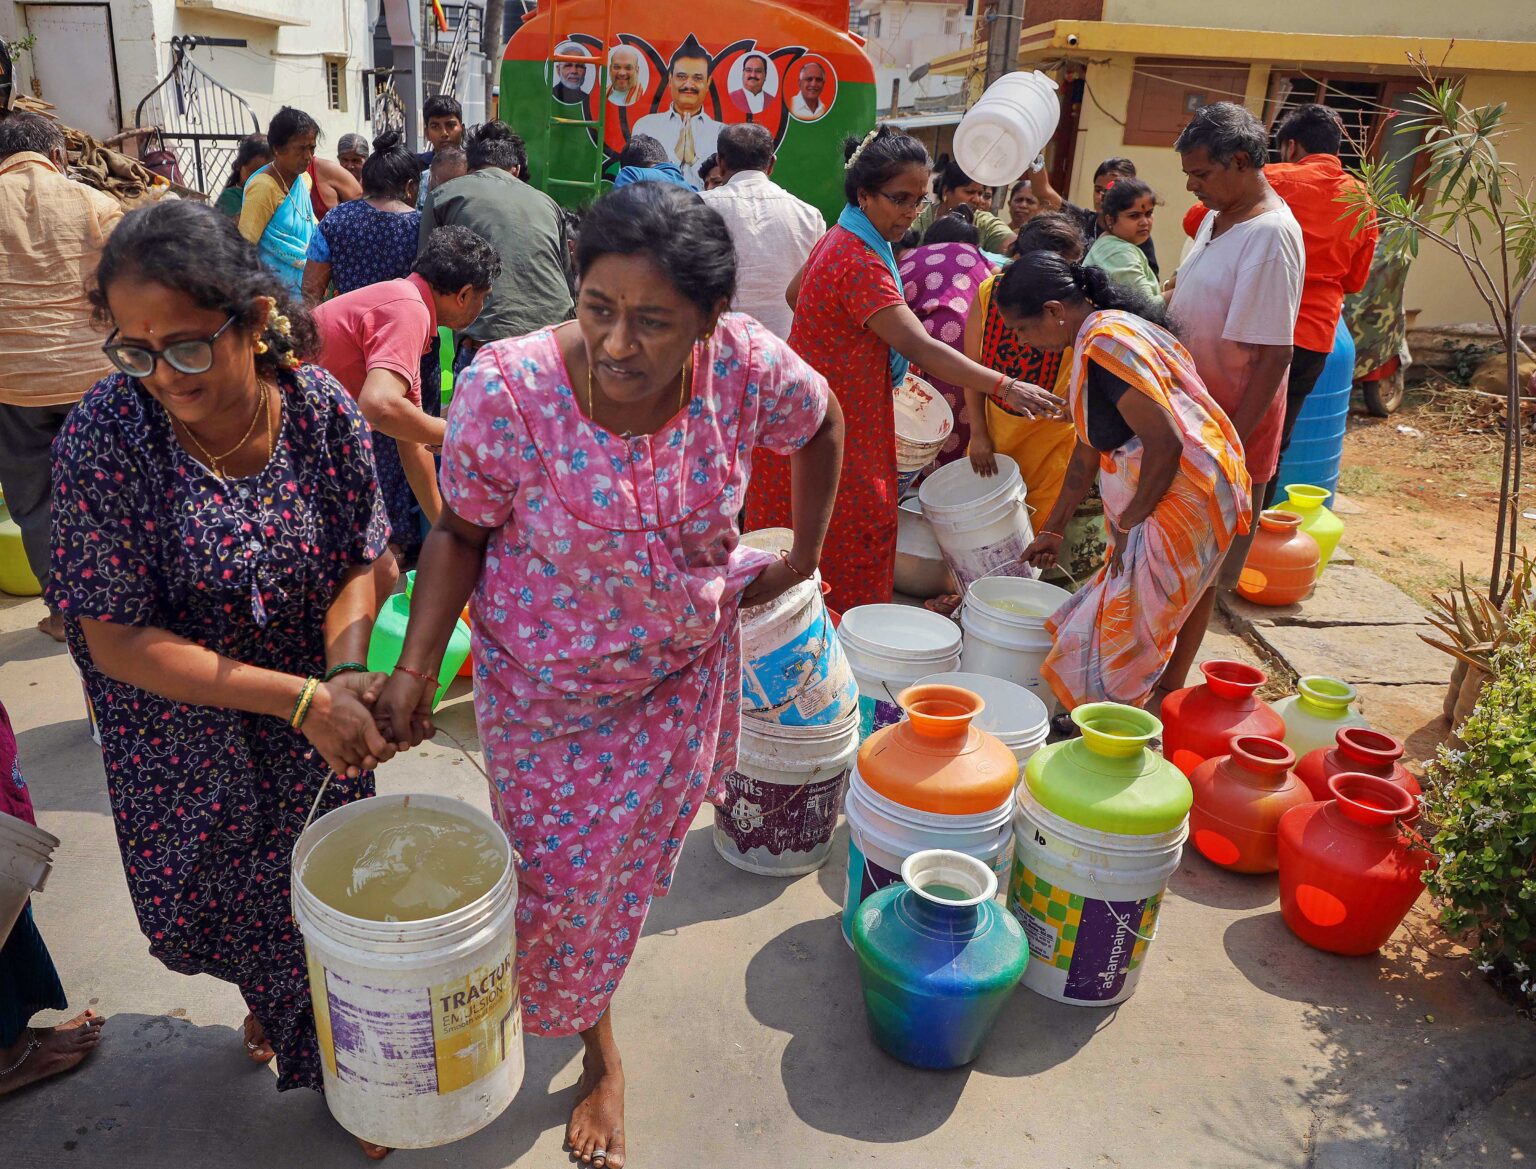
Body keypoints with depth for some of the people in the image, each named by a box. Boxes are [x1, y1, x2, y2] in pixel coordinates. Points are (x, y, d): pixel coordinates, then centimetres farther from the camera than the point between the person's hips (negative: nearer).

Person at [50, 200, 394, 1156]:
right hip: (184, 734, -1)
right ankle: (267, 995, 56)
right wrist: (300, 698, -29)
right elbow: (118, 640, -21)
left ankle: (338, 1067, 48)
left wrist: (344, 670, -25)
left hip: (317, 718, 2)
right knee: (211, 911, 20)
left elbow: (365, 562, -6)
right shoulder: (106, 436, -24)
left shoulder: (320, 408, -18)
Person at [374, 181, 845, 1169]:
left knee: (627, 862, 19)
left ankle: (596, 1050, 51)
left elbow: (823, 423, 0)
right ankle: (600, 1048, 43)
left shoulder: (746, 366, -24)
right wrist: (416, 665, -21)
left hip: (681, 673, 2)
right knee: (559, 871, 9)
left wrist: (803, 556, 5)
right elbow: (461, 533, -12)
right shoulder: (507, 388, -28)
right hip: (543, 683, -1)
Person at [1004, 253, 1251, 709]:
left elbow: (1164, 442, -24)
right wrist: (1052, 530, 24)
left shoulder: (1105, 342, -19)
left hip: (1183, 499, -10)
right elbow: (1089, 449, 20)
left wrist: (1130, 523, -12)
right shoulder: (1092, 338, 13)